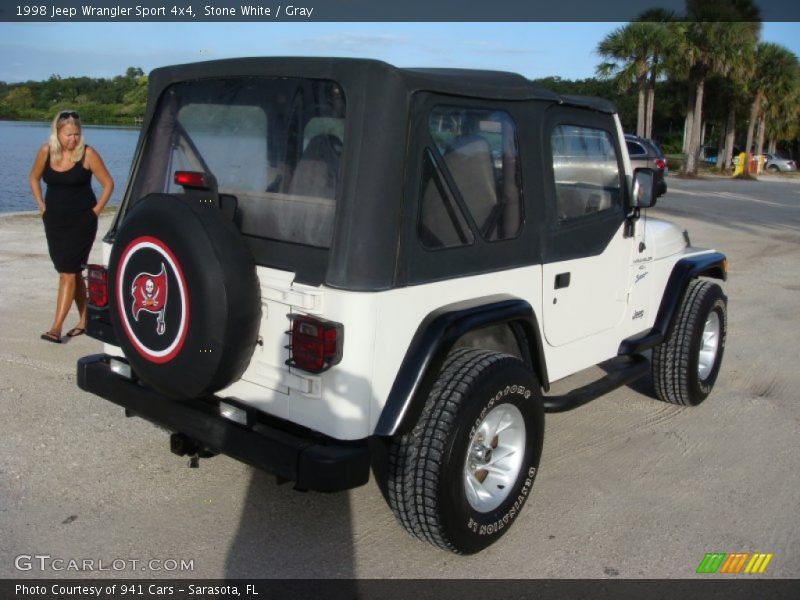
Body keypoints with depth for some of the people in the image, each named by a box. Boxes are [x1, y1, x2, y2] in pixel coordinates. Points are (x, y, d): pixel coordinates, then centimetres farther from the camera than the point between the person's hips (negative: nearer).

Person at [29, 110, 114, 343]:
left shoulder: (87, 154, -11)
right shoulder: (46, 152, 0)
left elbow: (108, 184, -4)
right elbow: (34, 177, 16)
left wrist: (95, 211, -6)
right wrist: (41, 206, 9)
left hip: (81, 221, -5)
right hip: (54, 220, 5)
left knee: (67, 272, -9)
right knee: (73, 271, 12)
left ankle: (56, 327, -9)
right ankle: (85, 319, 24)